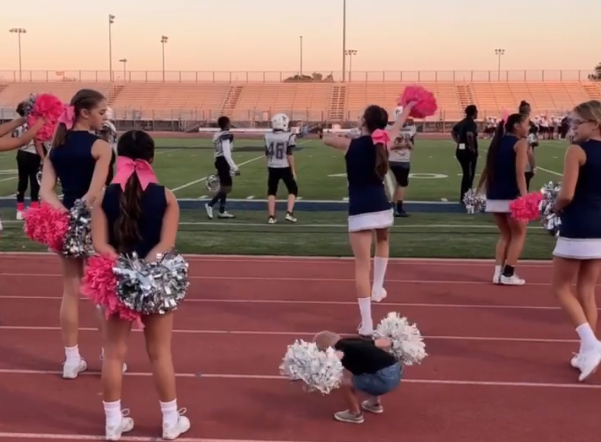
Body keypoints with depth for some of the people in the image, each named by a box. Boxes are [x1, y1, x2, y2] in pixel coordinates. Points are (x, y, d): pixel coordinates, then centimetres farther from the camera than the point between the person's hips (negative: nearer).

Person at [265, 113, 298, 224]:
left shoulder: (268, 136, 0)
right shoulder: (289, 136, -12)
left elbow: (267, 155, 7)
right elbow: (290, 155, -13)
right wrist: (293, 170, -5)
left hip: (272, 168, 3)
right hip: (285, 168, -3)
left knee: (272, 191, 14)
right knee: (293, 189, 14)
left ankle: (271, 216, 9)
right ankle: (289, 213, 2)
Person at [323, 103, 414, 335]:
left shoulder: (351, 144, -6)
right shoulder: (384, 142, 3)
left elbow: (326, 139, 13)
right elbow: (399, 124, 23)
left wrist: (345, 134, 29)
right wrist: (409, 106, 43)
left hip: (359, 212, -3)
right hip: (382, 208, 3)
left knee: (362, 266, -1)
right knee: (382, 242, 37)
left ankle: (366, 323, 0)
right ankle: (378, 289, 34)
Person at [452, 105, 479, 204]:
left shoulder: (462, 122, 10)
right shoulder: (472, 123, -15)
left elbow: (453, 132, 21)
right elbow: (469, 135, -34)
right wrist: (472, 147, -22)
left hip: (460, 150, 8)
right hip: (469, 151, -8)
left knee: (465, 174, 18)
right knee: (469, 175, 2)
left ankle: (463, 197, 23)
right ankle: (465, 197, 4)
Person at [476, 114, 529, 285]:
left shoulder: (498, 141, 15)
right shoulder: (520, 143, -6)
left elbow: (487, 169, 18)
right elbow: (519, 173, -17)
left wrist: (478, 190, 26)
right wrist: (524, 196, -23)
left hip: (493, 197, 7)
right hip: (511, 196, -7)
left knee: (505, 235, 19)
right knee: (518, 234, 10)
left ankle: (498, 273, 12)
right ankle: (508, 274, 6)